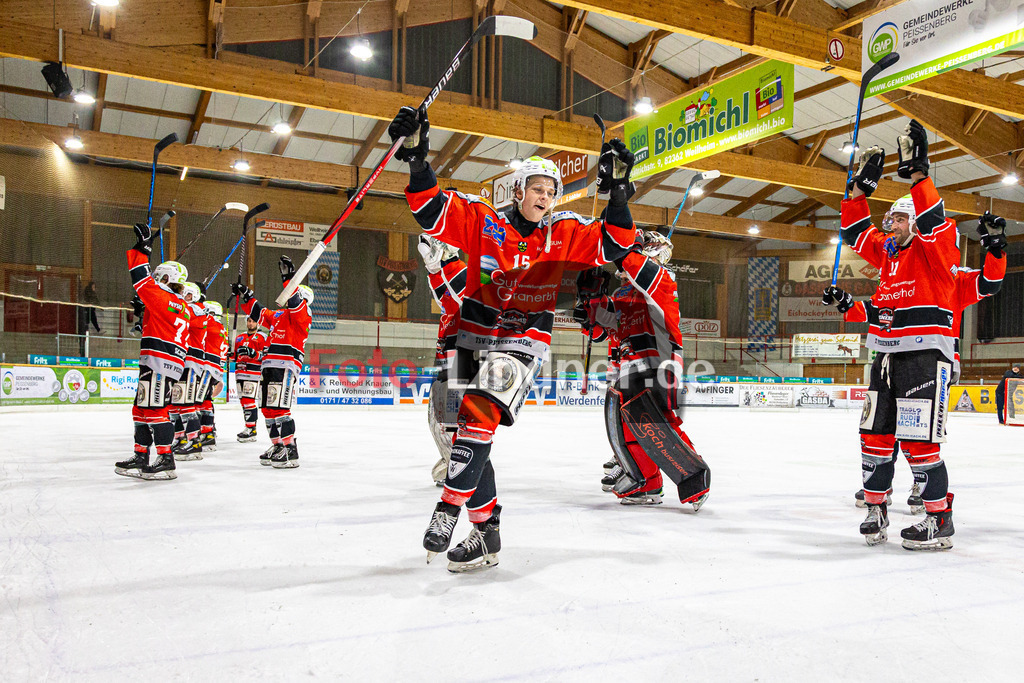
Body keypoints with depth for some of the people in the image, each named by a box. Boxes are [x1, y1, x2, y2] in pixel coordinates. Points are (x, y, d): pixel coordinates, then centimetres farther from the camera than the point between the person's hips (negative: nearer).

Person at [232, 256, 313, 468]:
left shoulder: (302, 315, -1)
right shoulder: (278, 315, 25)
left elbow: (296, 303, -21)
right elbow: (258, 313, 35)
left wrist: (289, 277, -27)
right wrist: (245, 295, 26)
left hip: (286, 367, -10)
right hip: (270, 367, 10)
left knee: (279, 408, -18)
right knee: (268, 408, 11)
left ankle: (291, 451, -19)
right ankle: (279, 446, 19)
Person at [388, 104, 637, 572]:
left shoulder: (563, 234, 5)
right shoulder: (482, 222, 1)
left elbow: (611, 245, 1)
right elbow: (433, 211, -7)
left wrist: (616, 192, -10)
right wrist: (417, 161, -22)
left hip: (523, 343, -2)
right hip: (475, 336, 2)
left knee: (478, 413, -25)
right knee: (471, 427, 3)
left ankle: (451, 506, -16)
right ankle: (486, 530, 14)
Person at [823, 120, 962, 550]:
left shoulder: (935, 248, -3)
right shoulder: (886, 251, 16)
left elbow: (932, 221, -23)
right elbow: (855, 233, 21)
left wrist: (916, 172, -28)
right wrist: (862, 185, 11)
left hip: (926, 356, -7)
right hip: (887, 354, 7)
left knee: (918, 441, -9)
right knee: (876, 434, 7)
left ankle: (940, 520, 2)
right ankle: (876, 506, 19)